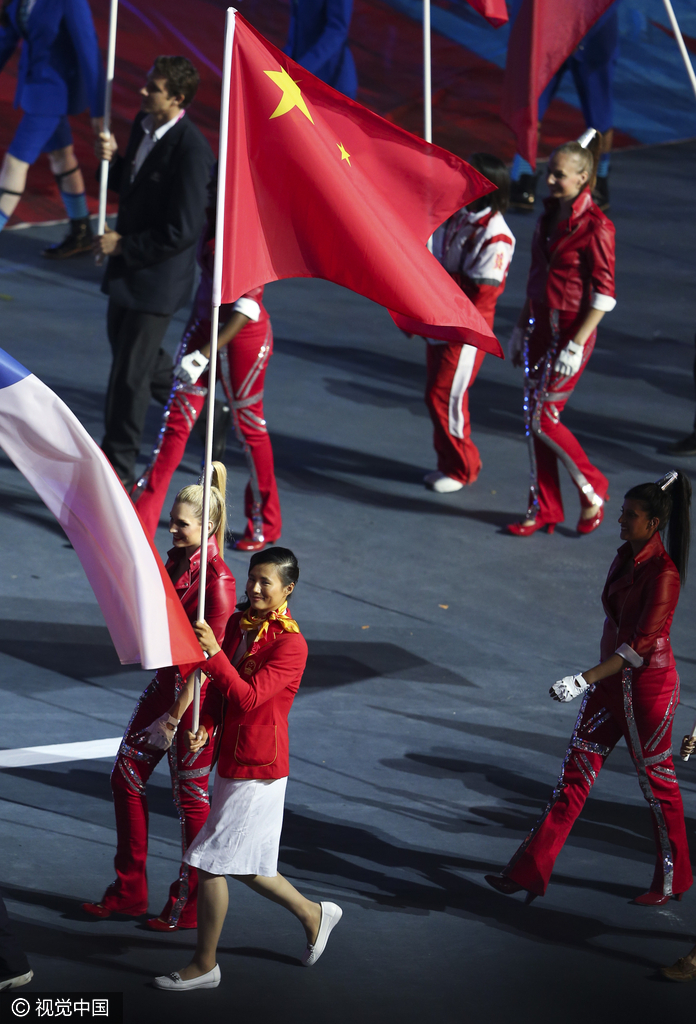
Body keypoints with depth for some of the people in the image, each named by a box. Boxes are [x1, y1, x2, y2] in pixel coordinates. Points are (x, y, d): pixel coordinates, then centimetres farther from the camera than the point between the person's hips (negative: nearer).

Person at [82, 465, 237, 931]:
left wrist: (173, 718, -21)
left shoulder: (217, 581, -22)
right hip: (165, 682, 9)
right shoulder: (177, 561, 5)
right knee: (127, 775, 11)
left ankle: (191, 903, 17)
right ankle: (129, 892, 22)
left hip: (196, 696, -9)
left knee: (191, 797, 3)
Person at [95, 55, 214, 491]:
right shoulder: (143, 125, 0)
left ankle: (119, 467, 12)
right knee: (124, 340, 26)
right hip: (128, 262, 9)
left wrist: (123, 245, -19)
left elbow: (182, 230, -26)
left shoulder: (192, 151, -26)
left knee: (130, 373, 0)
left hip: (158, 275, -9)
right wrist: (112, 160, -6)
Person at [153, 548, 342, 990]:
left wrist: (214, 652, -31)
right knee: (244, 866, 17)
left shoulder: (291, 645, -18)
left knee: (211, 862, -4)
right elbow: (221, 688, 15)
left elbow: (248, 697, -26)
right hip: (233, 761, 8)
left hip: (259, 769, -8)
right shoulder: (240, 624, 6)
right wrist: (205, 728, -2)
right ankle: (314, 915, 36)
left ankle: (205, 965, 9)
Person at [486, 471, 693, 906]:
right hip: (612, 681, 8)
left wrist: (584, 680, -34)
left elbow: (642, 644, -28)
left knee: (657, 783, 8)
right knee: (576, 773, 5)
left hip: (648, 686, -8)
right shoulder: (627, 557, 4)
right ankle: (531, 871, 5)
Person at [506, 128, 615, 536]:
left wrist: (576, 345, -19)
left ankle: (592, 489, 13)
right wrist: (522, 326, 16)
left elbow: (603, 296, -16)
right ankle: (544, 508, 18)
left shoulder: (596, 227, -16)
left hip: (571, 330, -8)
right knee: (533, 418, 8)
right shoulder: (550, 216, 8)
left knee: (544, 419, -7)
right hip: (540, 325, 8)